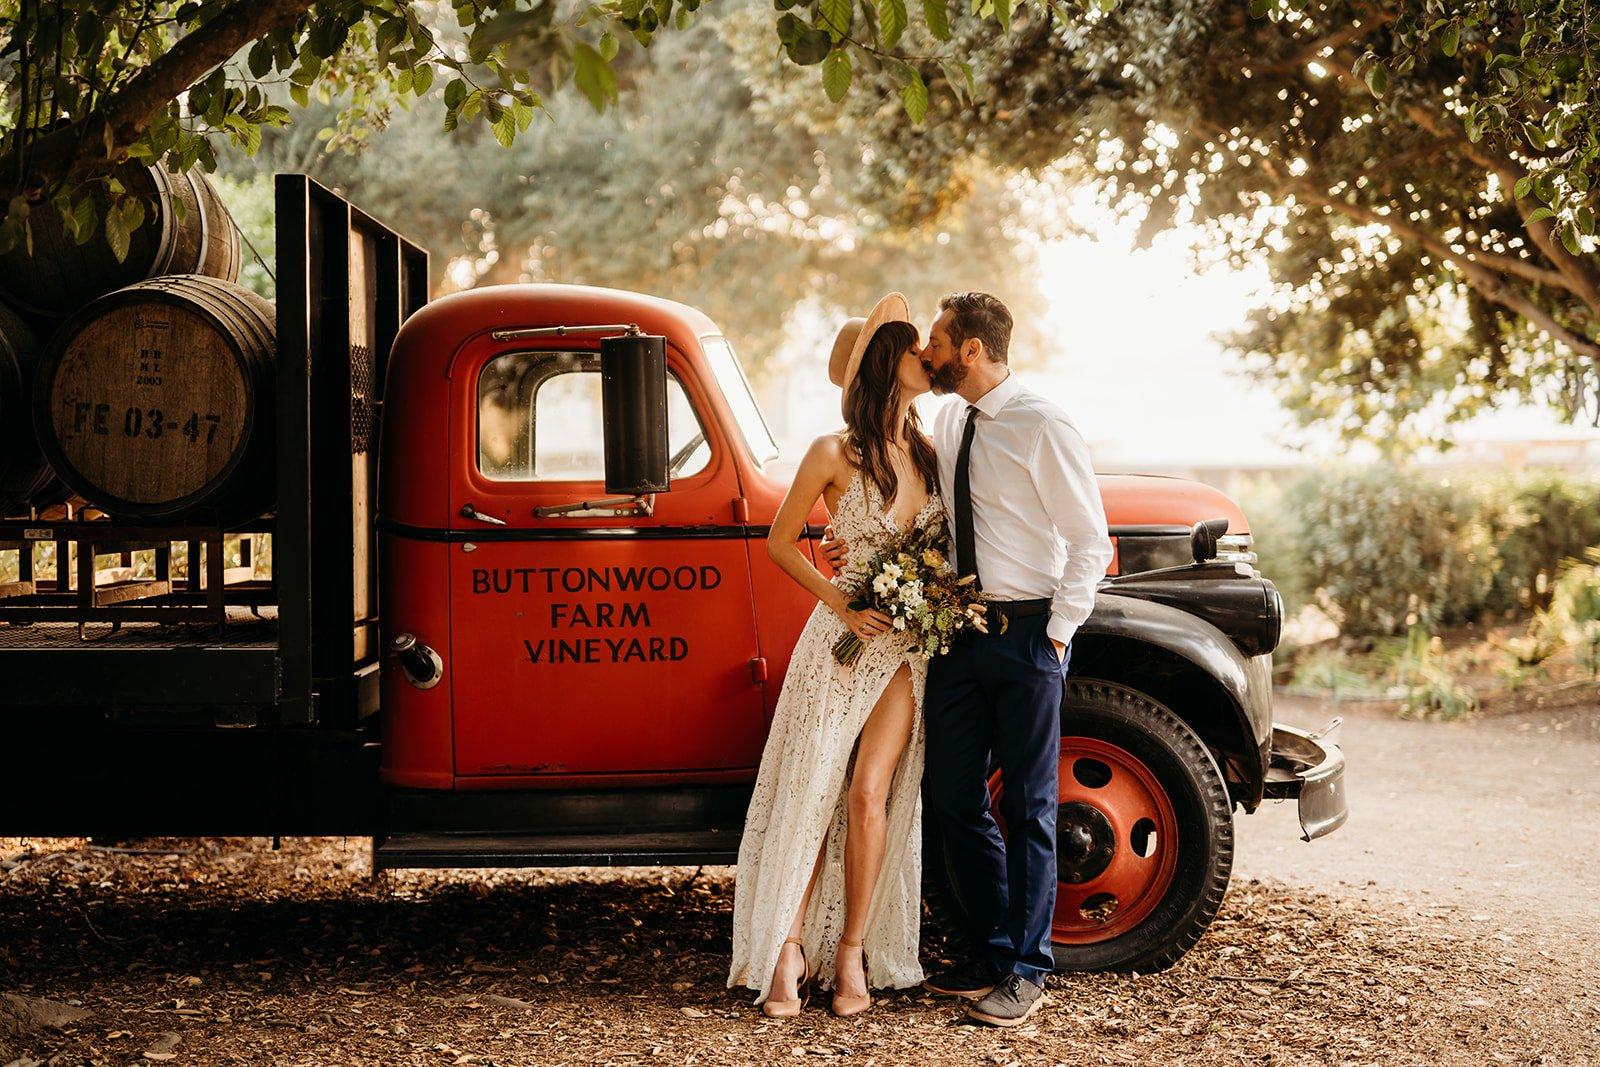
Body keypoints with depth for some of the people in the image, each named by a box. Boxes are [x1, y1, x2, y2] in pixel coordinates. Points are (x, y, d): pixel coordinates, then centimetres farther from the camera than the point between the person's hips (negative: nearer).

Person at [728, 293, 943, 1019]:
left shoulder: (930, 452, 6)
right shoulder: (833, 455, -8)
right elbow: (779, 542, -1)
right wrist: (841, 603, -11)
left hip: (911, 646, 3)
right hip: (843, 639, -3)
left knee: (869, 795, -5)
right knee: (809, 794, -3)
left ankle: (852, 953, 5)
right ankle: (789, 951, 6)